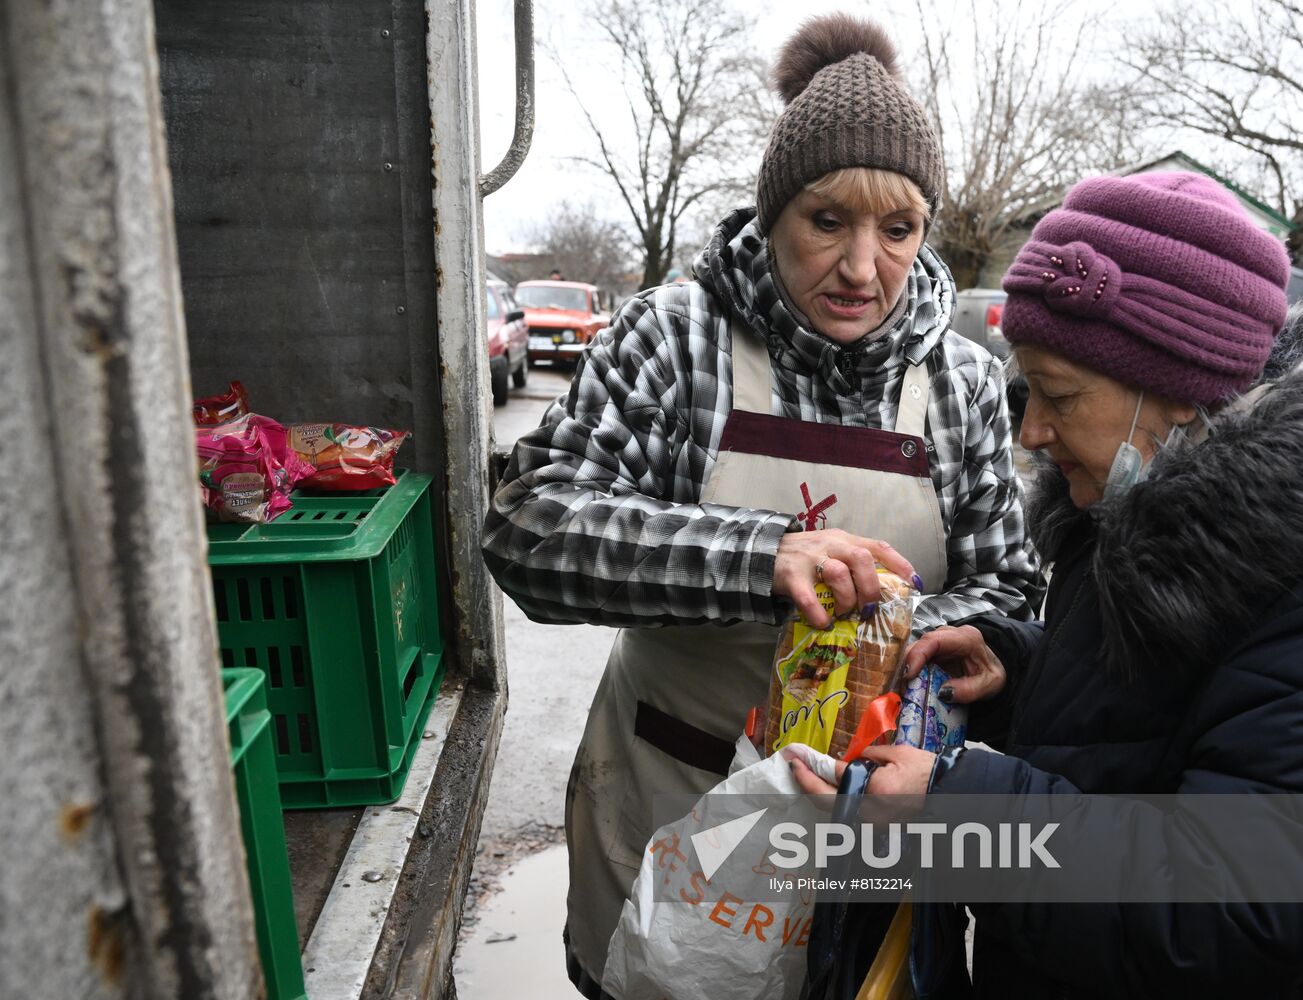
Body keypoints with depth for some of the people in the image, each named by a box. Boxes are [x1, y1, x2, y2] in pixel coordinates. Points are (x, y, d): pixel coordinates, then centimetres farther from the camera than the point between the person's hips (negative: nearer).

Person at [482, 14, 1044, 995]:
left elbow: (1004, 589, 0)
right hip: (667, 793, -2)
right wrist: (761, 555, -36)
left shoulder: (964, 379, -4)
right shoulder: (673, 335, -13)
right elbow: (529, 527, -23)